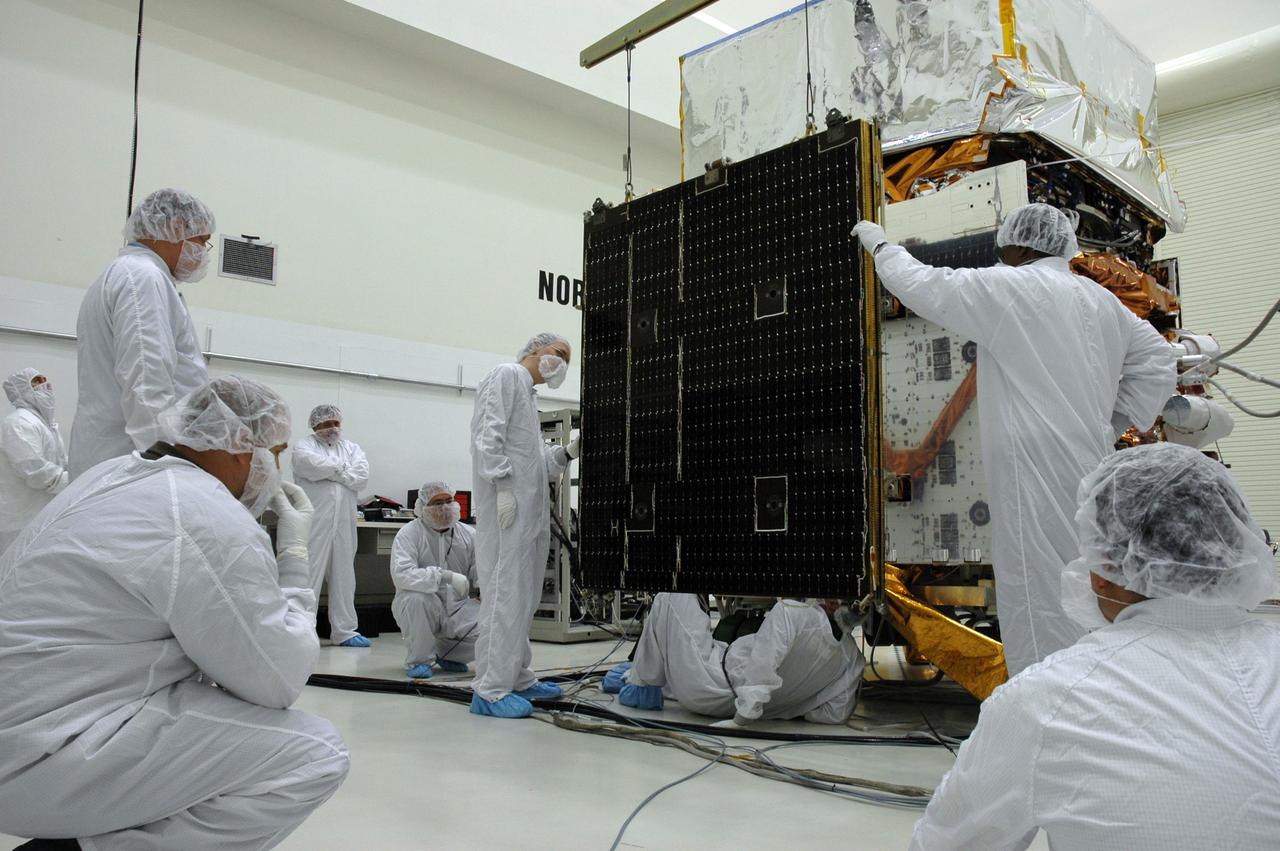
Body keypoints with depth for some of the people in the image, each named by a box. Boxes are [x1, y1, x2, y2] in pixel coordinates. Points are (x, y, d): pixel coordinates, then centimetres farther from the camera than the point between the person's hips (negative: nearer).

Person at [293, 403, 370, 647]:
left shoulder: (352, 449, 18)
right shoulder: (304, 446, 7)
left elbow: (362, 475, 1)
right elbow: (311, 465, -16)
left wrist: (330, 471, -6)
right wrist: (343, 468, -3)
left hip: (344, 524, 5)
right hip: (314, 523, -4)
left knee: (344, 577, 8)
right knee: (308, 576, -7)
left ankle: (344, 631, 16)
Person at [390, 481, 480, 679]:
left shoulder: (468, 534, 5)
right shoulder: (408, 534, -9)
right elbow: (401, 574, -26)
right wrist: (446, 576, -35)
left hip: (457, 608, 4)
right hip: (421, 610, -3)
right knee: (416, 597, -37)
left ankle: (446, 654, 11)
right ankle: (419, 660, -10)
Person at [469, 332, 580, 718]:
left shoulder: (527, 392, 27)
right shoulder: (507, 375, -1)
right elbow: (489, 435, -14)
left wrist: (567, 452, 8)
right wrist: (503, 486, -21)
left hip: (529, 508, 10)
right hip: (507, 505, -10)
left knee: (524, 595, 13)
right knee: (505, 592, -11)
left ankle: (517, 678, 21)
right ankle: (490, 690, -8)